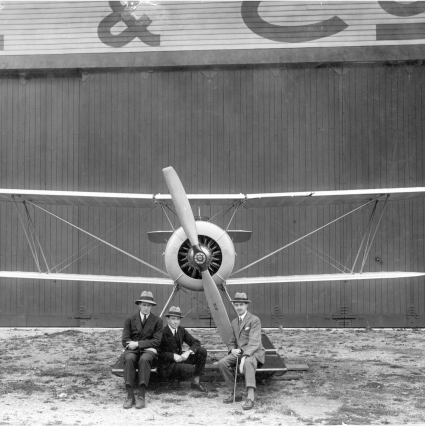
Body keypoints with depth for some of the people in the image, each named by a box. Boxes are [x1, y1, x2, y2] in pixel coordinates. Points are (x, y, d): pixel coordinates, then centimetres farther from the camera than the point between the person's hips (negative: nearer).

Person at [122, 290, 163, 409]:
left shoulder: (157, 321, 7)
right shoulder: (130, 319, 10)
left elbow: (156, 341, -3)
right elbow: (125, 341, 5)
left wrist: (138, 344, -13)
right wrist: (133, 345, -16)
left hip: (149, 350, -1)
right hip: (132, 349, 1)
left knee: (144, 359, -37)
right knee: (129, 359, -35)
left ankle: (141, 396, -38)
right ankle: (130, 396, -37)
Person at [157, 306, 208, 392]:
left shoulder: (181, 331, 3)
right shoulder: (163, 332, -16)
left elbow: (196, 342, 4)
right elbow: (159, 353, -17)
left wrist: (188, 352, -15)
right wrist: (173, 356, -28)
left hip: (179, 359, 7)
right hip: (167, 366, -7)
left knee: (202, 351, -9)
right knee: (190, 369, -33)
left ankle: (195, 382, -4)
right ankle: (176, 379, 1)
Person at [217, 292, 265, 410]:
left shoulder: (254, 320, -8)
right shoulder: (234, 322, 17)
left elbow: (254, 342, -19)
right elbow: (232, 342, 22)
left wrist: (245, 356, -33)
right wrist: (233, 350, -3)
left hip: (254, 353, -7)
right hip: (239, 352, 7)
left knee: (248, 363, -41)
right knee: (222, 363, -21)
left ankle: (250, 397, -48)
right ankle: (234, 393, -13)